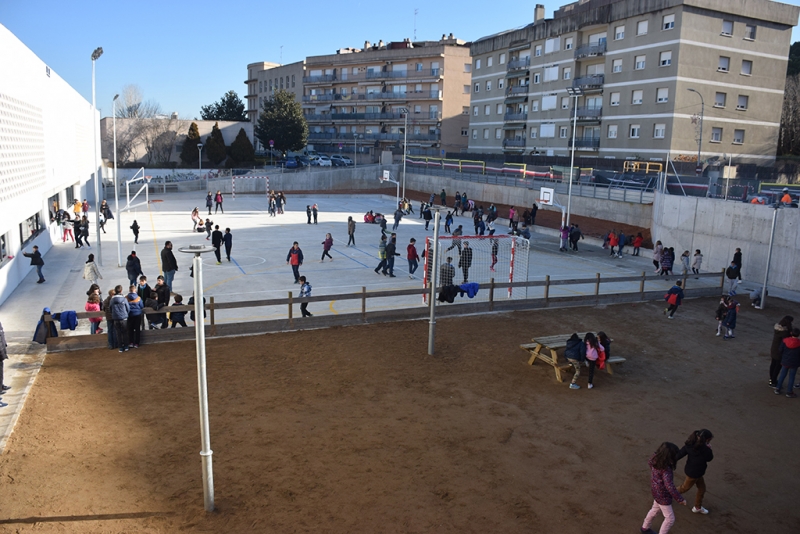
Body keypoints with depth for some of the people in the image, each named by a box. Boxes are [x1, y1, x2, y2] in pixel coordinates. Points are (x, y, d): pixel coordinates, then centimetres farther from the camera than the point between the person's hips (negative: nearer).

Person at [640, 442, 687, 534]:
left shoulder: (655, 460, -14)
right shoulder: (666, 470, -37)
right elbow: (670, 486, -39)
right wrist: (680, 499, -29)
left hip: (656, 491, 9)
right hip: (663, 496, -9)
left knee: (655, 510, 31)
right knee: (670, 519, 9)